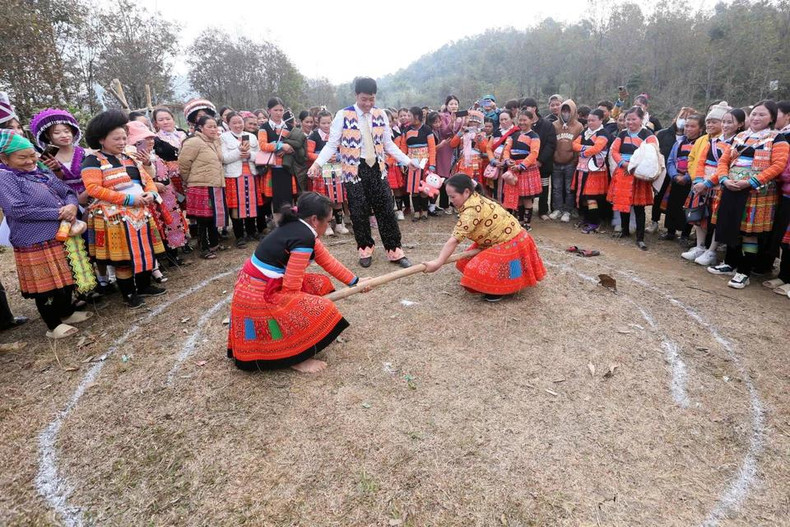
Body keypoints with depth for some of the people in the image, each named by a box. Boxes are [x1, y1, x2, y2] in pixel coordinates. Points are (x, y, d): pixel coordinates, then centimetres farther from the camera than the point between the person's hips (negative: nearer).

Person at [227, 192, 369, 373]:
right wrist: (297, 306, -1)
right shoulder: (303, 238, -23)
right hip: (260, 297, -10)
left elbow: (327, 261, 13)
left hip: (254, 285, 10)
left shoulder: (298, 228, 6)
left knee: (319, 284, 14)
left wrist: (354, 281, 19)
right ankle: (296, 359, 6)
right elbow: (292, 287, -22)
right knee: (323, 312, -14)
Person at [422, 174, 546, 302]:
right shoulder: (476, 200, 0)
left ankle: (499, 291, 11)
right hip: (504, 239, 10)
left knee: (482, 269, -13)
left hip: (510, 243, -10)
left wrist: (438, 263, -36)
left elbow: (454, 240, -36)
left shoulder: (471, 210, -32)